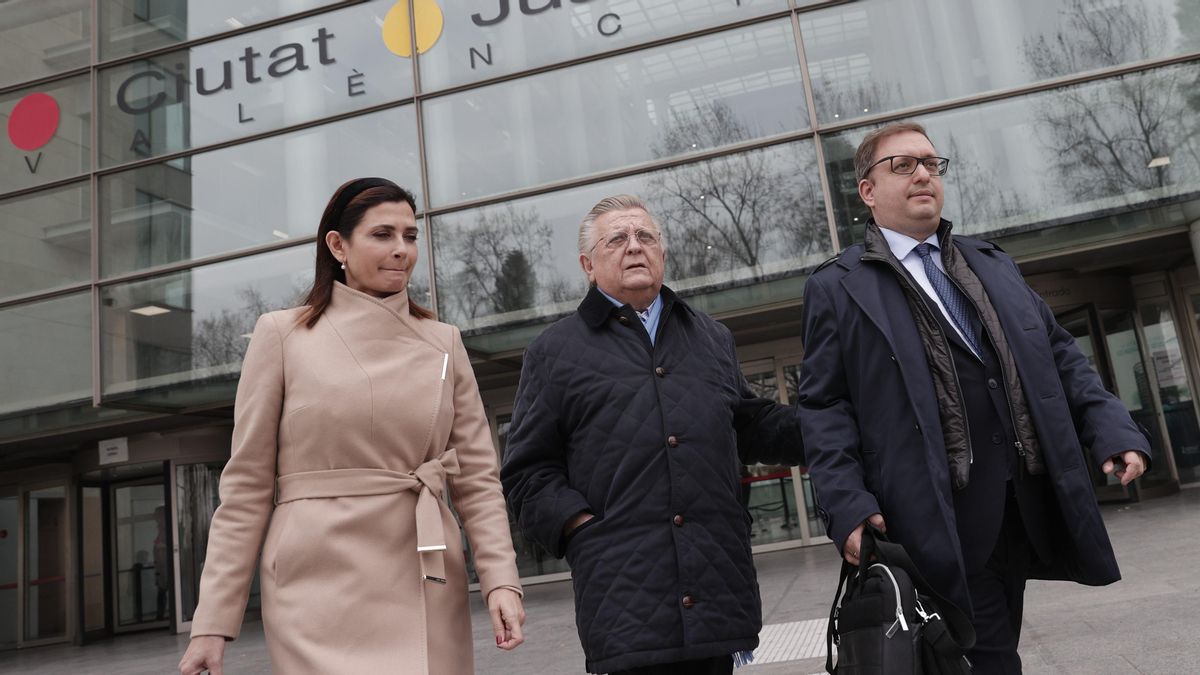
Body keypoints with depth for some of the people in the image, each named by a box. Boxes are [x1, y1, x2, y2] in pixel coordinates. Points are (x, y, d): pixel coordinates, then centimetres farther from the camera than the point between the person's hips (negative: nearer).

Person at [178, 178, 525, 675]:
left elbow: (477, 478, 6)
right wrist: (213, 620, -2)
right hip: (324, 590, -3)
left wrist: (501, 579, -7)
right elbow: (246, 486, 1)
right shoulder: (282, 335, 1)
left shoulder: (443, 343, 8)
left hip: (428, 591, 3)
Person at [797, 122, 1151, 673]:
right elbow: (824, 407, -5)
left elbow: (1059, 355, 19)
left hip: (1029, 506, 6)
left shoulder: (993, 265, 18)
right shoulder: (837, 288, 0)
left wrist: (1111, 427, 3)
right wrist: (848, 506, -16)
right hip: (941, 520, -6)